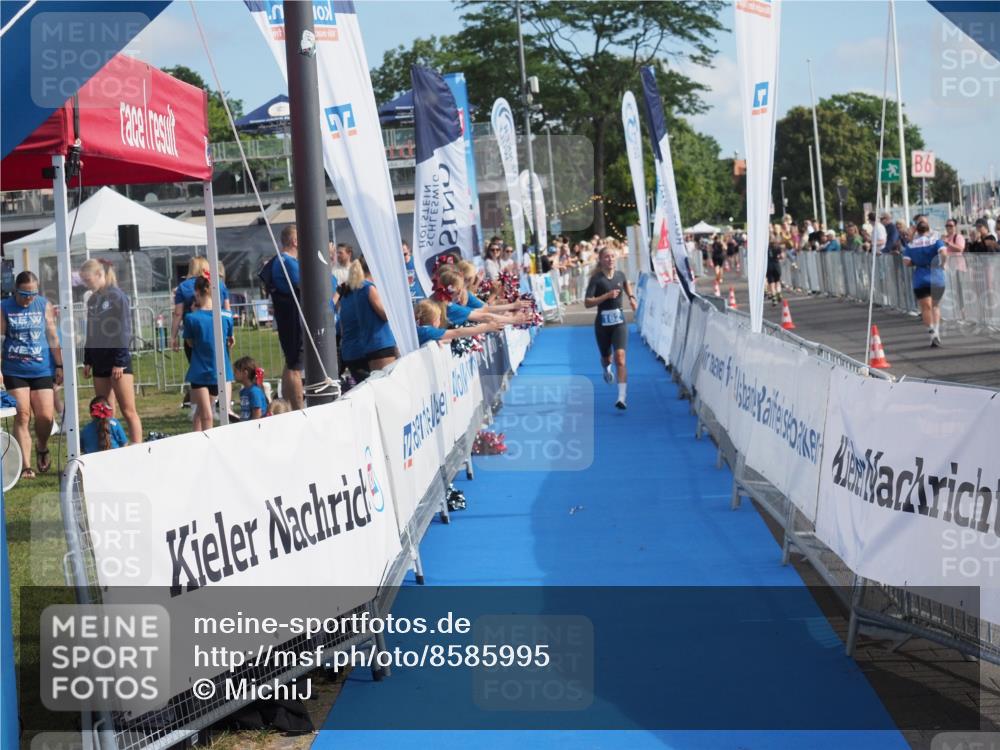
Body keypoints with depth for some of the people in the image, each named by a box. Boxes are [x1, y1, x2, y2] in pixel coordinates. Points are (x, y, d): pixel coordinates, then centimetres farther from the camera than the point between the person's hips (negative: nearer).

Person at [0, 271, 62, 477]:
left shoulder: (44, 305, 1)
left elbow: (53, 337, 4)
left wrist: (59, 366, 4)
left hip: (42, 370, 1)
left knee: (45, 416, -2)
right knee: (22, 416, -4)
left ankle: (43, 449, 29)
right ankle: (26, 466, -1)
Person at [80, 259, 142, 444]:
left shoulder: (117, 296, -8)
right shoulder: (92, 300, 13)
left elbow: (124, 331, -11)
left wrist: (120, 362, -15)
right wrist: (87, 361, 16)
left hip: (118, 360, -7)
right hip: (99, 362, 7)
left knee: (128, 411, -7)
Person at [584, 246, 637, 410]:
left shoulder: (620, 275, 1)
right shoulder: (596, 279, -11)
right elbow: (587, 303, -20)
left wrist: (631, 297, 15)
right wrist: (607, 295, -27)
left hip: (619, 323, 1)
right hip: (602, 324, -1)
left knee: (620, 358, -17)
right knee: (606, 357, 19)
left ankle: (622, 397, -24)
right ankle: (607, 369, 60)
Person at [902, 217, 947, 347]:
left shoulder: (910, 244, 0)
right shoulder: (936, 240, -2)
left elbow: (906, 262, -6)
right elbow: (944, 253, -18)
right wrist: (942, 264, -2)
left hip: (920, 279, -1)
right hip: (937, 278, 1)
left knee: (926, 307, 2)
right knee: (935, 306, 17)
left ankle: (932, 330, -15)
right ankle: (937, 330, 6)